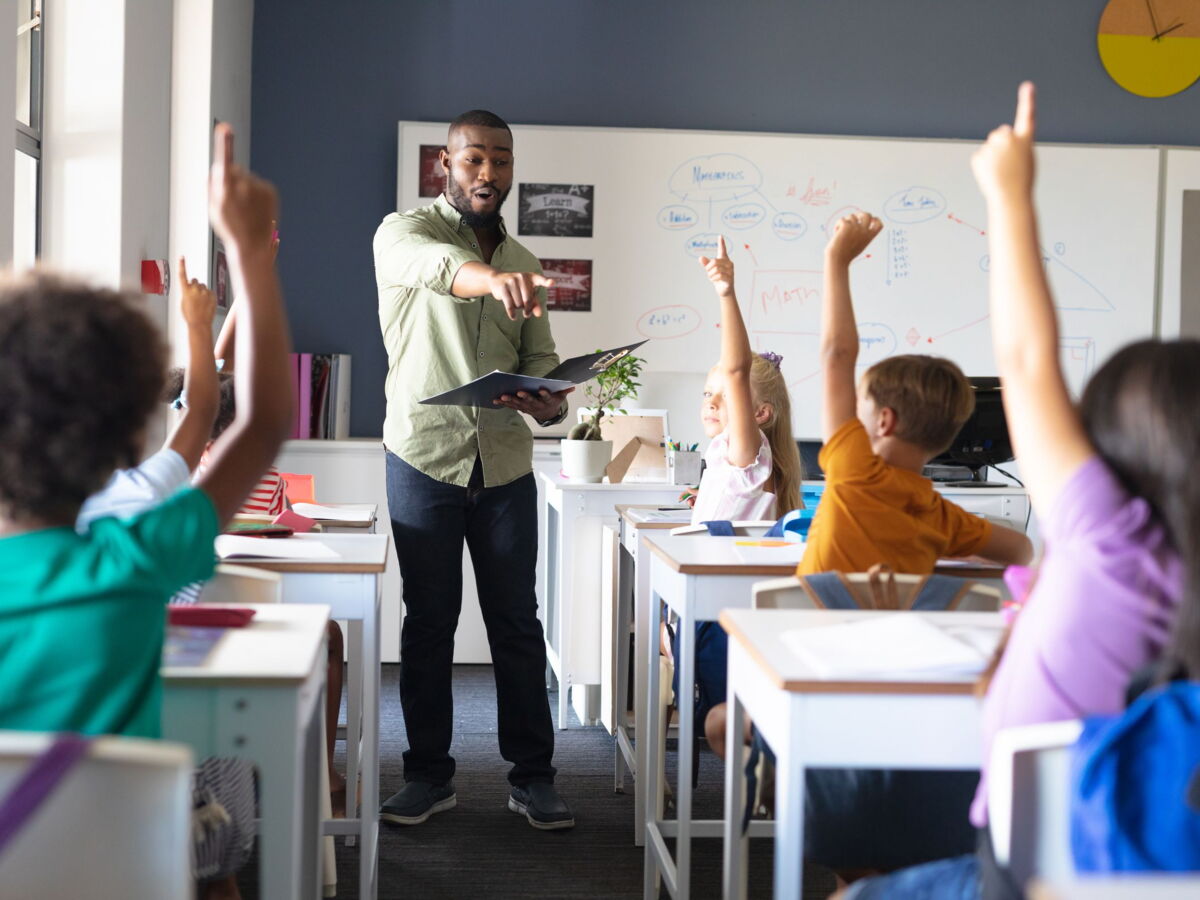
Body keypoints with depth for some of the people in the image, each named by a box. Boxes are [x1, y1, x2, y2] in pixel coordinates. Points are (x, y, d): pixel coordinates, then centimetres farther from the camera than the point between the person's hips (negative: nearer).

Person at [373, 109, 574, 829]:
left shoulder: (523, 263, 13)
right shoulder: (406, 232, -4)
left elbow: (540, 356, 10)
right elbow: (426, 263, -29)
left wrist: (552, 399, -14)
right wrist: (487, 276, -52)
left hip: (505, 464, 4)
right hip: (425, 459, -3)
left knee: (518, 622, 6)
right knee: (429, 623, 5)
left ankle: (533, 777, 14)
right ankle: (430, 776, 18)